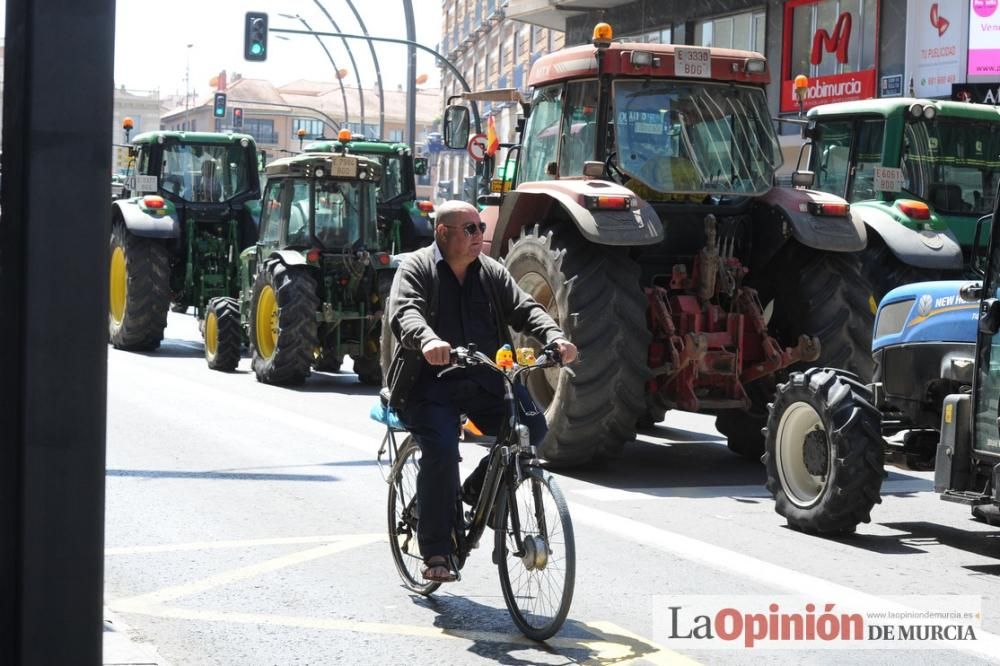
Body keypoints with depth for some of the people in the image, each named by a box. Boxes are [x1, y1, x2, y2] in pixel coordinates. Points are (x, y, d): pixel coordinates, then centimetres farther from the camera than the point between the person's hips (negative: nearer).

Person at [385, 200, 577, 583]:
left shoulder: (491, 272, 14)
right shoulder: (416, 268, -1)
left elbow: (524, 309, 3)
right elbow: (404, 312, -19)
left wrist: (555, 337, -18)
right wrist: (427, 340, -42)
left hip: (486, 379, 4)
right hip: (432, 382, -4)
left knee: (531, 429, -18)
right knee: (441, 451, -24)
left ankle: (479, 491, 9)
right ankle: (436, 553, -10)